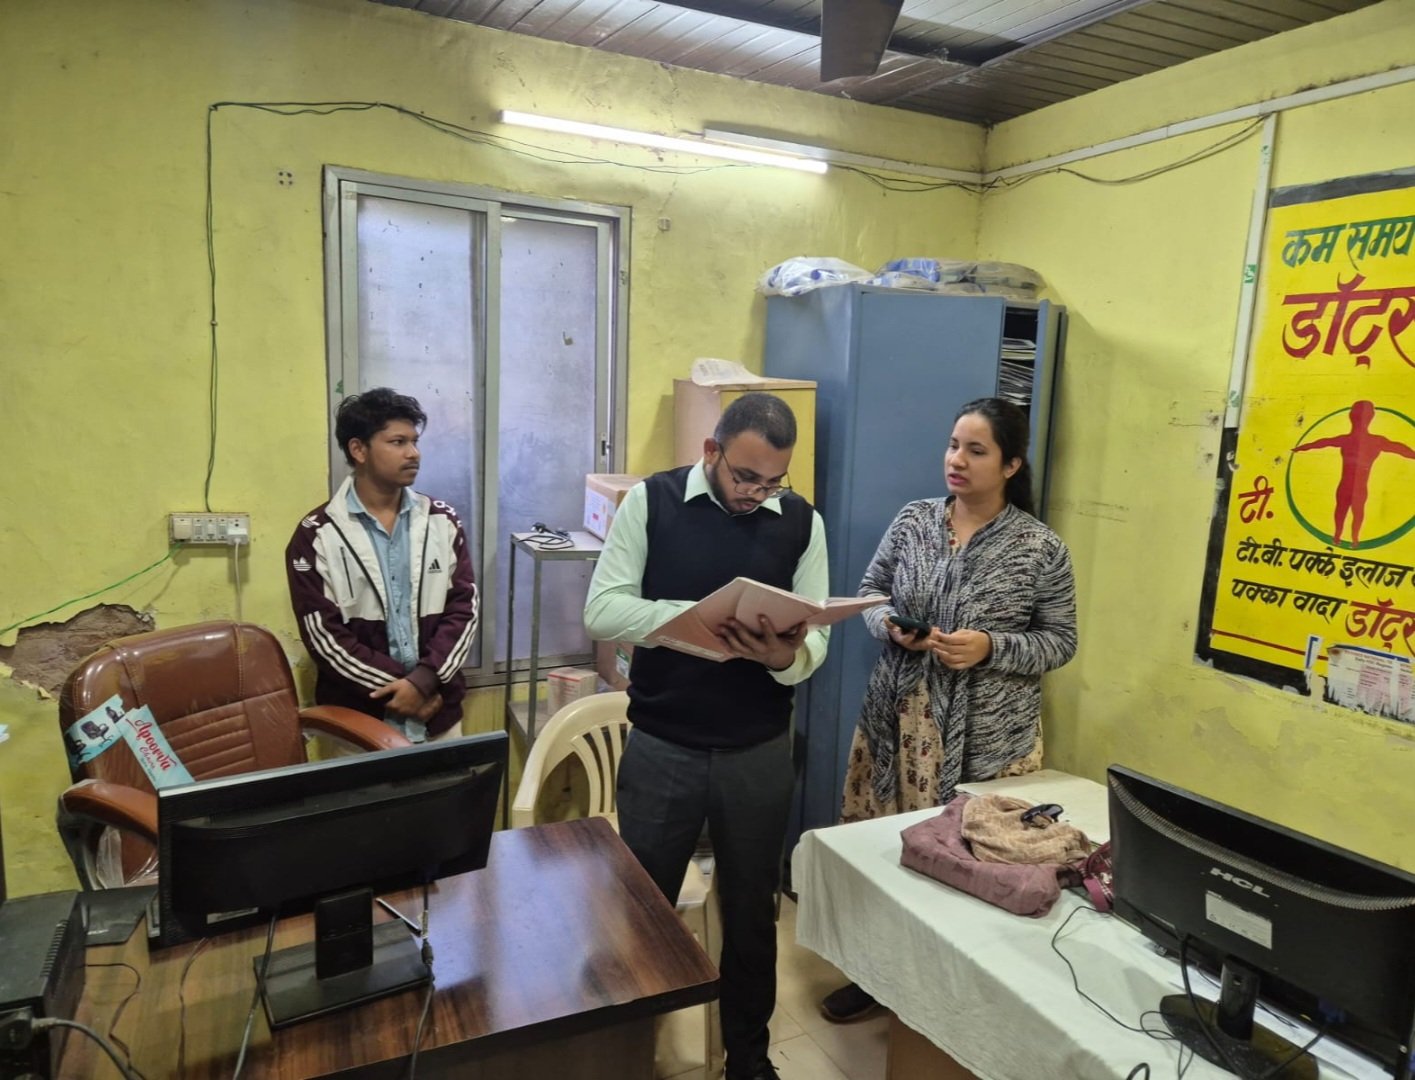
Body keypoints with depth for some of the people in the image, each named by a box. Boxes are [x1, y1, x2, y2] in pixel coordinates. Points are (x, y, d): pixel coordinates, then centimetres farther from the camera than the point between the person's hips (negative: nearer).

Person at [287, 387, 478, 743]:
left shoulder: (443, 522, 2)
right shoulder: (316, 536, -6)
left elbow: (464, 608, -2)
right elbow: (324, 637, -9)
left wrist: (424, 680, -15)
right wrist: (398, 687, -14)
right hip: (357, 719, -2)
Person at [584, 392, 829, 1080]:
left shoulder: (802, 522, -1)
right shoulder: (649, 501, -7)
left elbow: (815, 640, -3)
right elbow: (602, 611, -13)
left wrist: (787, 655, -26)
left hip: (759, 753, 2)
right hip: (660, 748, -1)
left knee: (751, 913, 18)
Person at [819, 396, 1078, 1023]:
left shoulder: (1042, 549, -8)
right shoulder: (912, 521, 1)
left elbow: (1061, 642, -3)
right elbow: (868, 592, 10)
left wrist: (990, 647, -19)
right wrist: (890, 625, -12)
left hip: (986, 736, -3)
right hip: (899, 718, 3)